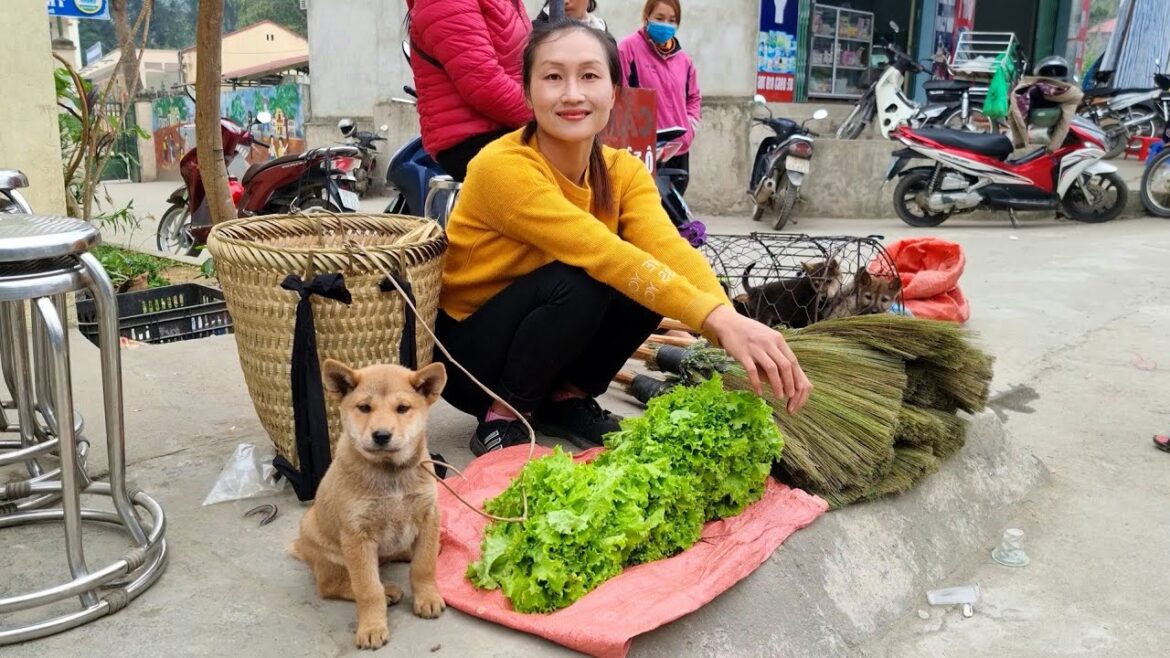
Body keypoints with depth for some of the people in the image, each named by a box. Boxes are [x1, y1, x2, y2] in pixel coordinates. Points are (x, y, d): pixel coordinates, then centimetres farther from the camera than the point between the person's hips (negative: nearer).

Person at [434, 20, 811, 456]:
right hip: (465, 351, -5)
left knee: (650, 279, -18)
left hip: (537, 319, 6)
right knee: (578, 283, -31)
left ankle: (567, 399, 2)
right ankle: (501, 419, -10)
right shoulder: (503, 167, -26)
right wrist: (716, 318, -45)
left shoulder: (623, 170, -7)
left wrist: (733, 326, -42)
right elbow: (603, 253, -37)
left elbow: (669, 249, -24)